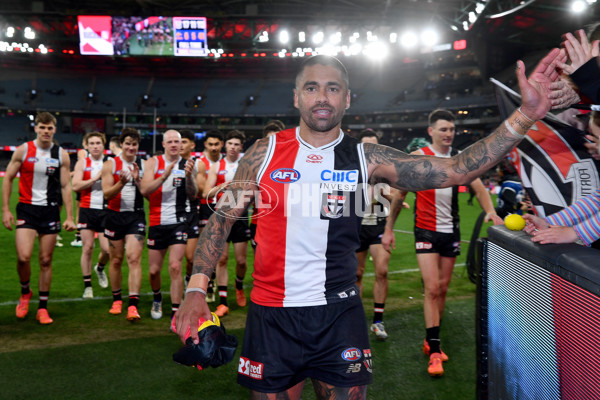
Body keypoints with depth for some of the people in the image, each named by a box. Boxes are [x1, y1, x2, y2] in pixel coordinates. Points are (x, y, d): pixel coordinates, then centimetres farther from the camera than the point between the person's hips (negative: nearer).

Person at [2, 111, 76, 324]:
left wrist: (69, 217, -1)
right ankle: (25, 292, 16)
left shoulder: (61, 155, 3)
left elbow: (66, 186, 4)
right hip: (26, 209, -1)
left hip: (50, 211, 1)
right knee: (23, 257, -15)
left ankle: (42, 308, 15)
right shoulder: (22, 151, 0)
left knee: (46, 260, 4)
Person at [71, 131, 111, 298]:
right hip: (87, 209, 0)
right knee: (87, 248, 0)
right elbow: (76, 186, -8)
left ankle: (100, 268, 32)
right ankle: (87, 286, 13)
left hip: (105, 210, 1)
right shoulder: (82, 163, 4)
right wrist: (95, 178, -14)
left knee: (107, 249, -4)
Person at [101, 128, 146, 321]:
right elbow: (107, 193, -8)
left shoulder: (143, 165, 4)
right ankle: (117, 299, 29)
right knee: (116, 259, 10)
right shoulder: (110, 164, 1)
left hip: (136, 215, 0)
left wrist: (137, 180, -15)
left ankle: (133, 305, -15)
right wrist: (121, 182, -25)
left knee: (134, 259, -12)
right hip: (115, 215, 1)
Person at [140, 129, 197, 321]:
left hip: (179, 222, -1)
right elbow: (144, 190, -12)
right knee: (154, 270, 10)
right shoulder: (153, 163, 1)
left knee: (175, 267, -13)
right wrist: (164, 176, -25)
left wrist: (189, 176, -21)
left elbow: (193, 195, -4)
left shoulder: (187, 164, 2)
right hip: (157, 223, 1)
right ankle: (157, 299, 40)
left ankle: (176, 313, -6)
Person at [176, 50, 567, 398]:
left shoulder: (367, 159, -3)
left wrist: (526, 115, -17)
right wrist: (196, 289, -8)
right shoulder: (265, 152, -2)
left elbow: (458, 170, -9)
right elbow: (222, 218, 2)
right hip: (271, 315, 0)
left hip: (339, 315, 0)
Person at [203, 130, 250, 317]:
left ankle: (239, 286, 34)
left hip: (240, 215, 0)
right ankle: (222, 302, 4)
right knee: (222, 259, -3)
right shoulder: (216, 167, 6)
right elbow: (206, 193, -3)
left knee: (241, 260, 1)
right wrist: (221, 187, -20)